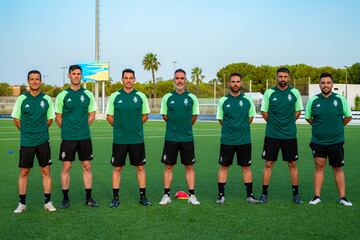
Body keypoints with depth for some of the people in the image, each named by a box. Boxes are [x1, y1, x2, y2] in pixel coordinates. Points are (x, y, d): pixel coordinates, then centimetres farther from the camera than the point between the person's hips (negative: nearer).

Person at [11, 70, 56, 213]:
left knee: (46, 171, 3)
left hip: (43, 141, 1)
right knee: (24, 172, 4)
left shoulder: (46, 99, 2)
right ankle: (22, 203, 15)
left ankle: (48, 202, 13)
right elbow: (16, 120, 6)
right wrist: (27, 131, 8)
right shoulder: (21, 99, -2)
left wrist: (40, 130, 8)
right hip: (26, 142, -1)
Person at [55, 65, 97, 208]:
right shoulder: (62, 95, 0)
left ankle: (88, 198, 14)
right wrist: (68, 129, 3)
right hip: (67, 137, -2)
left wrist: (82, 127, 3)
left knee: (87, 166, 5)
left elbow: (92, 116, 9)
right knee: (66, 167, 1)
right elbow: (58, 118, 5)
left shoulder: (88, 95, 5)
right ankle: (65, 198, 12)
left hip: (85, 137, 2)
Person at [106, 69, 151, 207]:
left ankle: (143, 196, 15)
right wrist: (120, 127, 4)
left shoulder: (140, 96, 3)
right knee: (117, 168, 4)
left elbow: (145, 116, 11)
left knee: (140, 167, 5)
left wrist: (134, 125, 4)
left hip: (137, 139, 1)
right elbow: (109, 117, 8)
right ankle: (115, 197, 14)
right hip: (119, 139, 0)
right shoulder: (114, 96, 2)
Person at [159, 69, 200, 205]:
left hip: (187, 138, 0)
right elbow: (165, 116, 11)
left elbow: (194, 117, 11)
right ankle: (166, 195, 13)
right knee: (168, 167, 4)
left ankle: (192, 195, 12)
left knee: (189, 167, 5)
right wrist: (175, 126, 11)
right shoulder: (167, 97, 2)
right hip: (171, 138, 0)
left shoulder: (192, 98, 2)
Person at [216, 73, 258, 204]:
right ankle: (221, 194, 13)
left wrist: (242, 127, 8)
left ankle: (250, 194, 16)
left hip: (244, 140, 0)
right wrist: (230, 128, 7)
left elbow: (251, 117, 12)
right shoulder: (223, 101, 1)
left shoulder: (248, 99, 1)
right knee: (224, 166, 4)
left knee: (246, 167, 6)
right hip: (227, 139, 0)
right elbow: (220, 119, 10)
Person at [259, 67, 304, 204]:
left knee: (292, 164, 6)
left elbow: (298, 111, 12)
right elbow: (264, 112, 9)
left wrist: (288, 123, 7)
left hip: (290, 135, 1)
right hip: (272, 135, -1)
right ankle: (264, 193, 12)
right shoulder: (269, 93, 0)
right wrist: (274, 123, 7)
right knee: (268, 164, 2)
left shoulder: (295, 92, 2)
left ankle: (296, 194, 17)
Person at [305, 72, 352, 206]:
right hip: (318, 141, 1)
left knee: (338, 169, 7)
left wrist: (337, 127, 12)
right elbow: (308, 117, 13)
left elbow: (348, 117, 9)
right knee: (319, 167, 7)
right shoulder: (313, 100, -2)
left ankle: (342, 197, 14)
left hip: (336, 141, -1)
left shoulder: (340, 99, -4)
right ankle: (317, 196, 14)